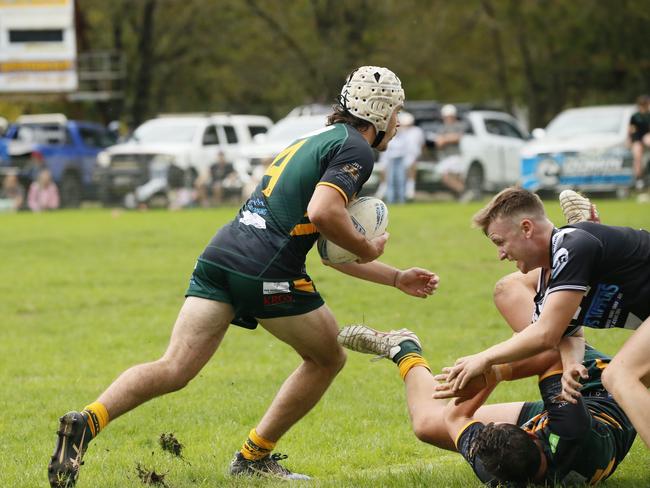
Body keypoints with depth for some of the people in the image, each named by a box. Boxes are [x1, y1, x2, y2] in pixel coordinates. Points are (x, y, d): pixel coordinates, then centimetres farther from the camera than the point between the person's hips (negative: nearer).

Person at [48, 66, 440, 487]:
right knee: (328, 358, 17)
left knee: (174, 369, -2)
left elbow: (330, 248, 35)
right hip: (268, 272, -8)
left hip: (220, 258, 8)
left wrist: (397, 279, 37)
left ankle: (89, 421, -25)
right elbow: (322, 212, -20)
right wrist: (366, 249, -3)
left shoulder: (320, 140, 30)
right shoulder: (356, 150, 0)